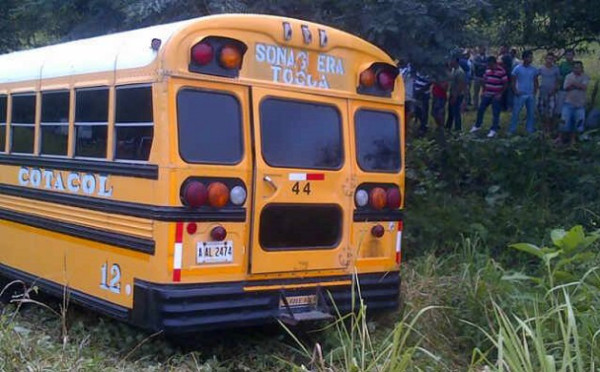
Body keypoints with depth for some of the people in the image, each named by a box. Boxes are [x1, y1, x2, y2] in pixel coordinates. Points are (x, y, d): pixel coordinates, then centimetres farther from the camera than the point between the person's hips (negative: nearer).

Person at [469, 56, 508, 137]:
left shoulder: (501, 71, -14)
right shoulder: (487, 70, 4)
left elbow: (505, 84, -12)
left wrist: (500, 94, -14)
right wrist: (483, 91, 11)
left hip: (496, 96, -6)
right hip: (487, 94, 6)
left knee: (495, 113, 0)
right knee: (480, 110, 10)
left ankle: (494, 130, 6)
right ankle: (477, 126, 27)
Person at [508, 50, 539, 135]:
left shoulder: (534, 70, 4)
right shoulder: (517, 69, -6)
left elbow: (535, 81, 11)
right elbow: (513, 81, -3)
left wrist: (535, 92, 1)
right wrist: (515, 91, -11)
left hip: (530, 95, 4)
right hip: (520, 95, -4)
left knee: (531, 112, 9)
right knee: (516, 112, -2)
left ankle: (530, 129, 20)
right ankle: (512, 130, 4)